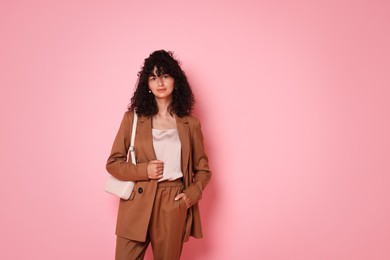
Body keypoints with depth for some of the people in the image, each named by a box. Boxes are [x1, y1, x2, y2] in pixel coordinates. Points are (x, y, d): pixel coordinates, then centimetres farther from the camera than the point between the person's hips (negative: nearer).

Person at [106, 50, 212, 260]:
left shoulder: (190, 124, 4)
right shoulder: (133, 118, 2)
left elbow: (203, 169, 12)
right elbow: (113, 163, 5)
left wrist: (192, 194, -5)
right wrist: (143, 170, -11)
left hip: (173, 209, 1)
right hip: (137, 206, 0)